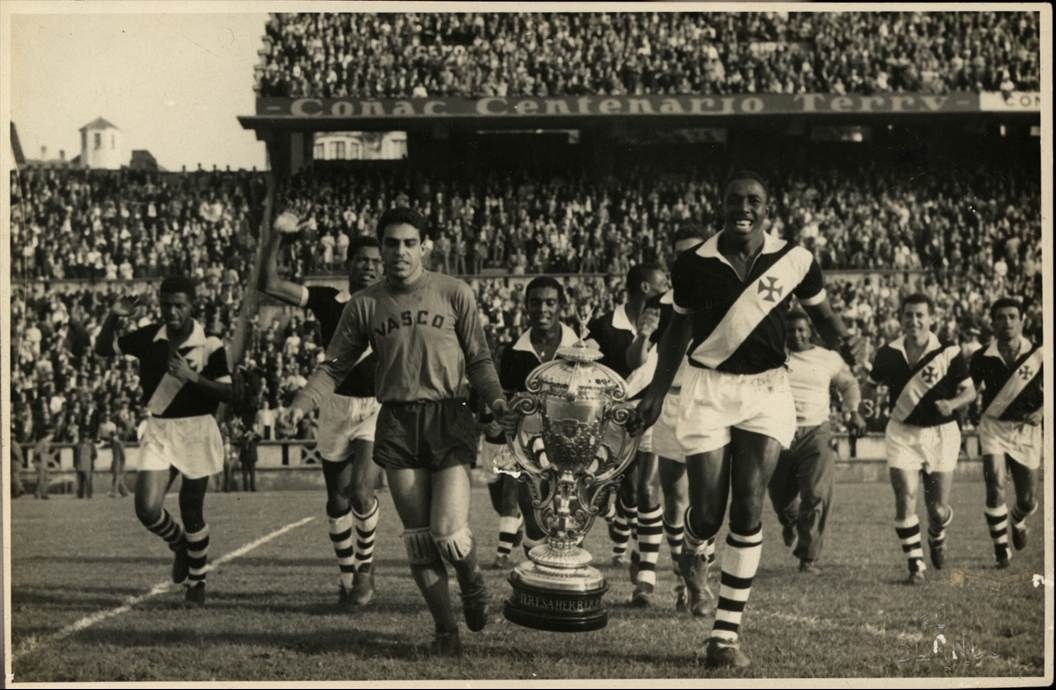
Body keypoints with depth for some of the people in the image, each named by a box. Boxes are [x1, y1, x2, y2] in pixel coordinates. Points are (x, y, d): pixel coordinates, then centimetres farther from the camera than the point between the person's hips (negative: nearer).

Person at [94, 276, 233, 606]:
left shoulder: (210, 345, -10)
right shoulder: (148, 337, -1)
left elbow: (228, 393, -13)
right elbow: (103, 349, 9)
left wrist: (192, 377, -25)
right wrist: (113, 317, -9)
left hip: (196, 431, -3)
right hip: (157, 430, 3)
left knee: (192, 513, 6)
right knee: (147, 508, -10)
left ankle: (197, 581, 28)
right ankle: (179, 544, 24)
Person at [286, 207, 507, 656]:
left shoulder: (454, 294, 2)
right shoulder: (364, 305, 6)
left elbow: (478, 359, 6)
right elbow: (335, 366, 9)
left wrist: (495, 398, -12)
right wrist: (304, 401, -8)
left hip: (449, 418, -2)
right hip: (396, 423, 2)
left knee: (450, 534, -11)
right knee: (418, 537, 4)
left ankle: (473, 583, 24)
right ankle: (445, 629, 19)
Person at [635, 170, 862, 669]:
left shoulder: (794, 260, -5)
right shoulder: (694, 265, -4)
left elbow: (821, 314, 10)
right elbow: (678, 330, 10)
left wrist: (843, 339, -13)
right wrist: (656, 393, 9)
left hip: (766, 389, 0)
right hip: (707, 387, 0)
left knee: (748, 510, -7)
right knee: (707, 512, -2)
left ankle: (726, 633, 0)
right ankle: (693, 549, 38)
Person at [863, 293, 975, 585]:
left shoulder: (949, 352, -9)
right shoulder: (888, 353, -2)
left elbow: (970, 390, -4)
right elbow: (871, 384, 14)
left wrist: (952, 403, -24)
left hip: (940, 433, -1)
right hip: (902, 433, 1)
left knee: (938, 508, 1)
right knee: (905, 499, -11)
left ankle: (937, 537, 39)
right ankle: (916, 565, 3)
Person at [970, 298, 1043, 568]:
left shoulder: (1038, 355, -9)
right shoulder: (982, 358, -7)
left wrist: (1041, 411, -10)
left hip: (1026, 428, 1)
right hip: (994, 427, -1)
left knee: (1028, 500, 7)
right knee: (995, 487, -18)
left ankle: (1017, 521, 45)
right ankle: (1001, 548, 0)